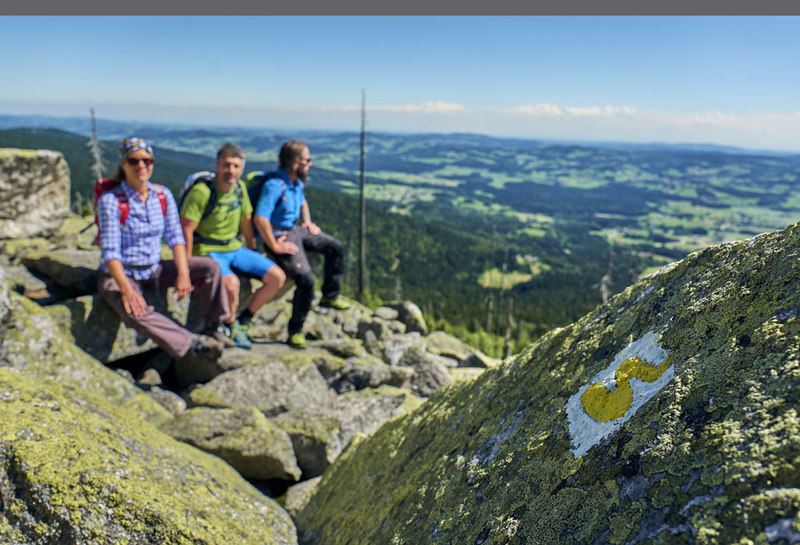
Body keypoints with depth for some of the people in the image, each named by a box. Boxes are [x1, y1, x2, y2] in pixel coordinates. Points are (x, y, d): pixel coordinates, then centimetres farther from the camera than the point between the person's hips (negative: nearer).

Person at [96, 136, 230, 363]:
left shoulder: (163, 195, 0)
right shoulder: (110, 200, -15)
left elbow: (175, 237, -2)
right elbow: (110, 251, -20)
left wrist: (183, 273, -17)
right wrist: (126, 289, -33)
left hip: (154, 271, 5)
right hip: (119, 275, -5)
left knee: (209, 266, -14)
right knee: (134, 311, -38)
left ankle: (216, 324, -5)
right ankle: (190, 344, -33)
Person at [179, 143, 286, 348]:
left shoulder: (240, 187, 2)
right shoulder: (202, 191, -19)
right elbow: (185, 229, -18)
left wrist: (252, 252, 21)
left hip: (235, 248, 7)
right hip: (207, 251, -7)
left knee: (277, 277, -5)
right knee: (231, 283, -35)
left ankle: (244, 319, 12)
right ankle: (231, 326, -4)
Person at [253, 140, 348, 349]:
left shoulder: (297, 182, 6)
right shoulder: (274, 185, -24)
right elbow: (260, 218, -31)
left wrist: (307, 222, 16)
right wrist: (275, 247, -27)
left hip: (295, 229, 10)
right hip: (280, 236, -10)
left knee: (334, 247, 12)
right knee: (305, 278, -24)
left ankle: (329, 296, 27)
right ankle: (295, 331, -9)